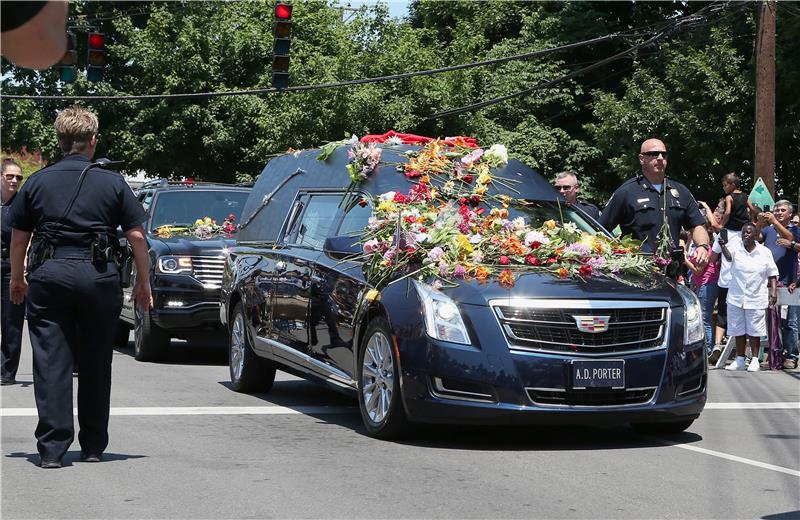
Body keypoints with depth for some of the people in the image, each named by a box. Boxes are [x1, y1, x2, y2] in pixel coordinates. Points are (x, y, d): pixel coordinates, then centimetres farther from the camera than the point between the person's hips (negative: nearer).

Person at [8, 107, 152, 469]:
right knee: (96, 364, 11)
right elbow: (136, 235, 1)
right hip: (98, 276, 0)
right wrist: (143, 282, 11)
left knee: (51, 363, 1)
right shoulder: (112, 183, 3)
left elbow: (18, 237, 9)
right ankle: (93, 446, 18)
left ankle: (52, 448, -6)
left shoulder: (37, 182, 6)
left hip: (48, 275, 0)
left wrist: (17, 279, 22)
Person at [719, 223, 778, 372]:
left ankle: (754, 361, 10)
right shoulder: (736, 249, 1)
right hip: (736, 298, 2)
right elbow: (728, 256, -19)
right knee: (738, 331, 8)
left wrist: (773, 291, -5)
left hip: (756, 299, -2)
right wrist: (722, 245, -38)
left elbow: (772, 274, 4)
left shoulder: (764, 252, 1)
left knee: (754, 331, 2)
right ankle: (740, 360, 17)